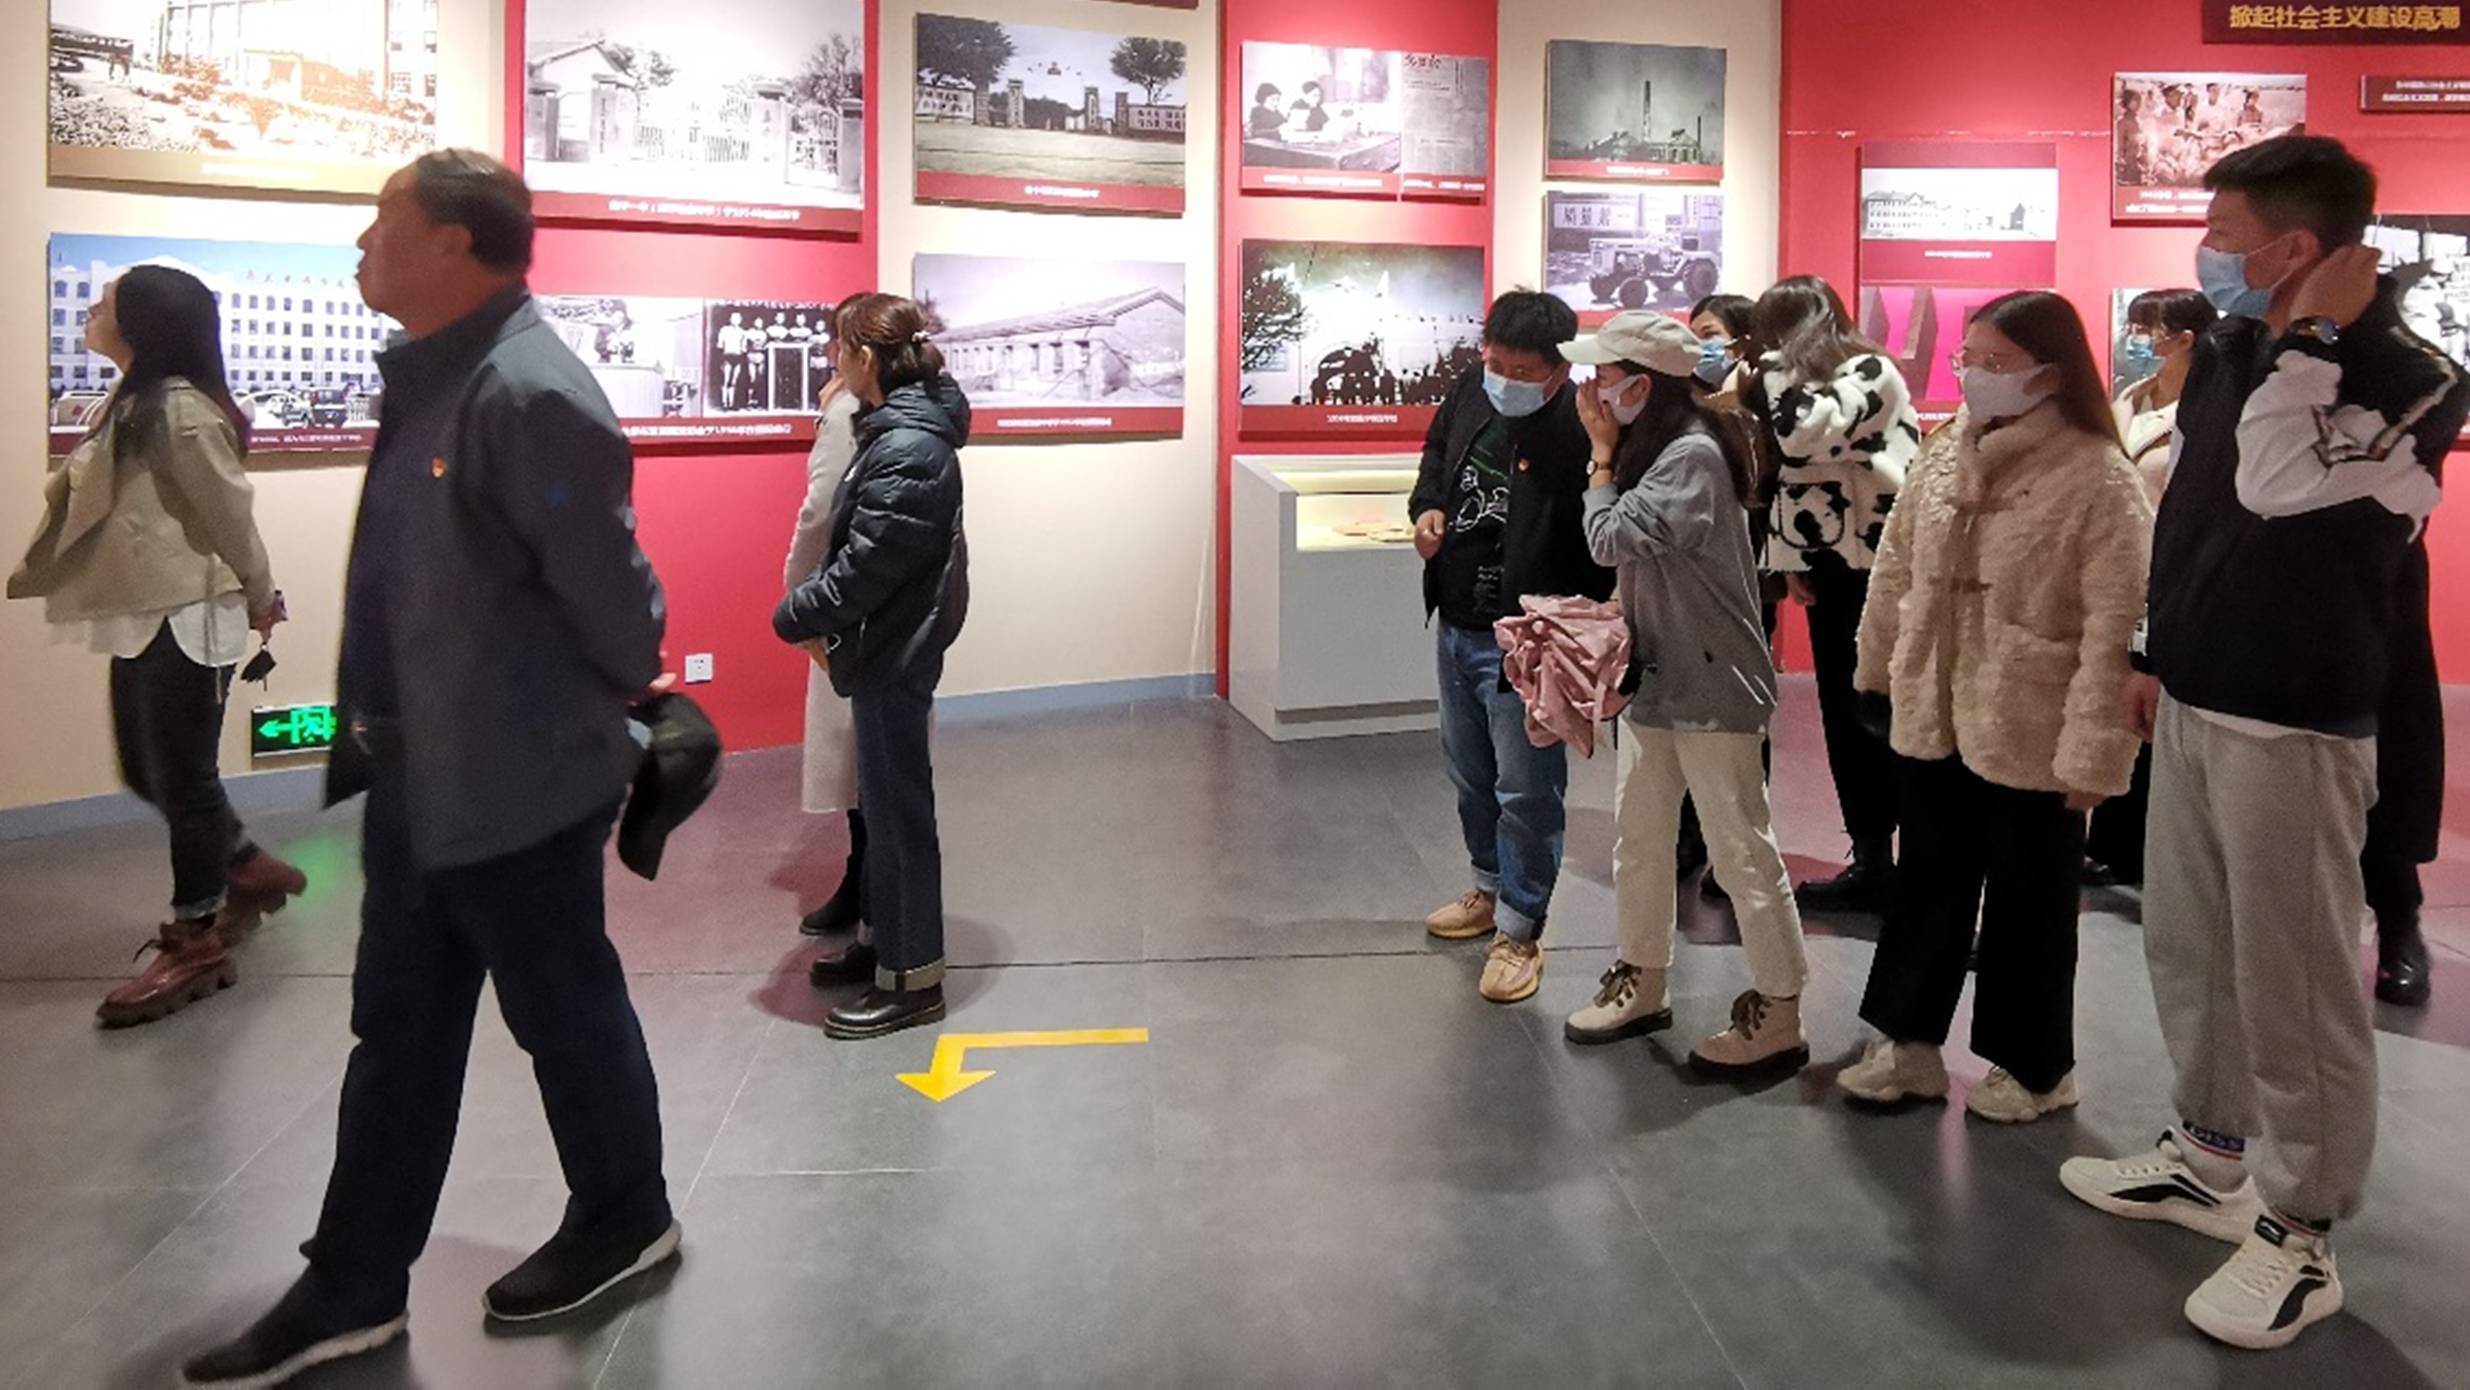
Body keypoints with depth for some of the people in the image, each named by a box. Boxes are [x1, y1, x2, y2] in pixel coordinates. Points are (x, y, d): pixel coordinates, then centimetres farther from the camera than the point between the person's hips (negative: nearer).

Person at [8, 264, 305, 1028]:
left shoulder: (180, 410, -18)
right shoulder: (130, 403, 11)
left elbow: (230, 512, -12)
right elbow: (94, 505, 17)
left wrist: (260, 599, -3)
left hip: (186, 622, -10)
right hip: (143, 620, 10)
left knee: (183, 779, 0)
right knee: (149, 775, 17)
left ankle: (195, 942, 11)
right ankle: (252, 869, 36)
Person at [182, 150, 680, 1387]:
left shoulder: (529, 394, -23)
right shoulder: (430, 378, 9)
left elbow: (607, 587, -19)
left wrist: (627, 709, -4)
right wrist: (373, 730, 18)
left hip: (518, 781, -10)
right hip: (420, 775, 10)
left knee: (565, 1011, 9)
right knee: (396, 1029, 16)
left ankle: (623, 1221, 32)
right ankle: (351, 1289, 29)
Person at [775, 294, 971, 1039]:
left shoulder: (908, 453, -23)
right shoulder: (897, 430, 10)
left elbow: (863, 567, -23)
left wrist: (794, 617, -9)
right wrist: (820, 616, 3)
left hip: (894, 654, -10)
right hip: (887, 646, 10)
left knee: (900, 812, -1)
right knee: (882, 805, 19)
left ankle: (913, 978, 10)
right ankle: (885, 939, 33)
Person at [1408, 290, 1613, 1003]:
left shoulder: (1580, 434, -24)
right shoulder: (1470, 391, -1)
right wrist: (1427, 507, 1)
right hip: (1456, 624, 8)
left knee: (1526, 791, 3)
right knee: (1470, 775, 23)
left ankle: (1519, 930, 19)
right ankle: (1489, 887, 44)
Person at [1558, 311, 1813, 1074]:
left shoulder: (1693, 454, -19)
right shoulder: (1653, 447, 10)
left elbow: (1610, 539, -22)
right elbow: (1628, 559, 9)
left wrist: (1601, 453, -11)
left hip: (1712, 687, -9)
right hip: (1654, 676, 10)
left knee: (1741, 851, -1)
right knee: (1637, 835, 15)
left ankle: (1778, 1017, 10)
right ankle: (1643, 982, 30)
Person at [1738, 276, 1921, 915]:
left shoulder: (1870, 371, -7)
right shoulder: (1814, 387, 19)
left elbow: (1811, 434, -24)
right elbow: (1790, 475, 17)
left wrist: (1772, 370, -12)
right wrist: (1792, 559, 6)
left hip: (1877, 569, -9)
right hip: (1830, 569, 9)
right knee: (1843, 718, 9)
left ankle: (1896, 864, -1)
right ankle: (1870, 861, 16)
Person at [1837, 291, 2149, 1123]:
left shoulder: (2097, 478, -15)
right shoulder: (1945, 451, 5)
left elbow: (2114, 626, -18)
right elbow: (1897, 565, 15)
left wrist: (2091, 748, -19)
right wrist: (1880, 667, 19)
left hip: (2031, 732, -6)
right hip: (1936, 714, 6)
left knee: (2027, 904, 9)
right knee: (1929, 883, 15)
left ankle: (2033, 1069, 26)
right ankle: (1907, 1044, 29)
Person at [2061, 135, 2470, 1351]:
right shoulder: (2228, 353, 9)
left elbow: (2277, 491, -28)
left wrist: (2311, 342, -19)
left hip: (2295, 723, -8)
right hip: (2197, 703, 8)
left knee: (2293, 980, 0)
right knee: (2187, 945, 17)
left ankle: (2300, 1236, 13)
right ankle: (2211, 1155, 34)